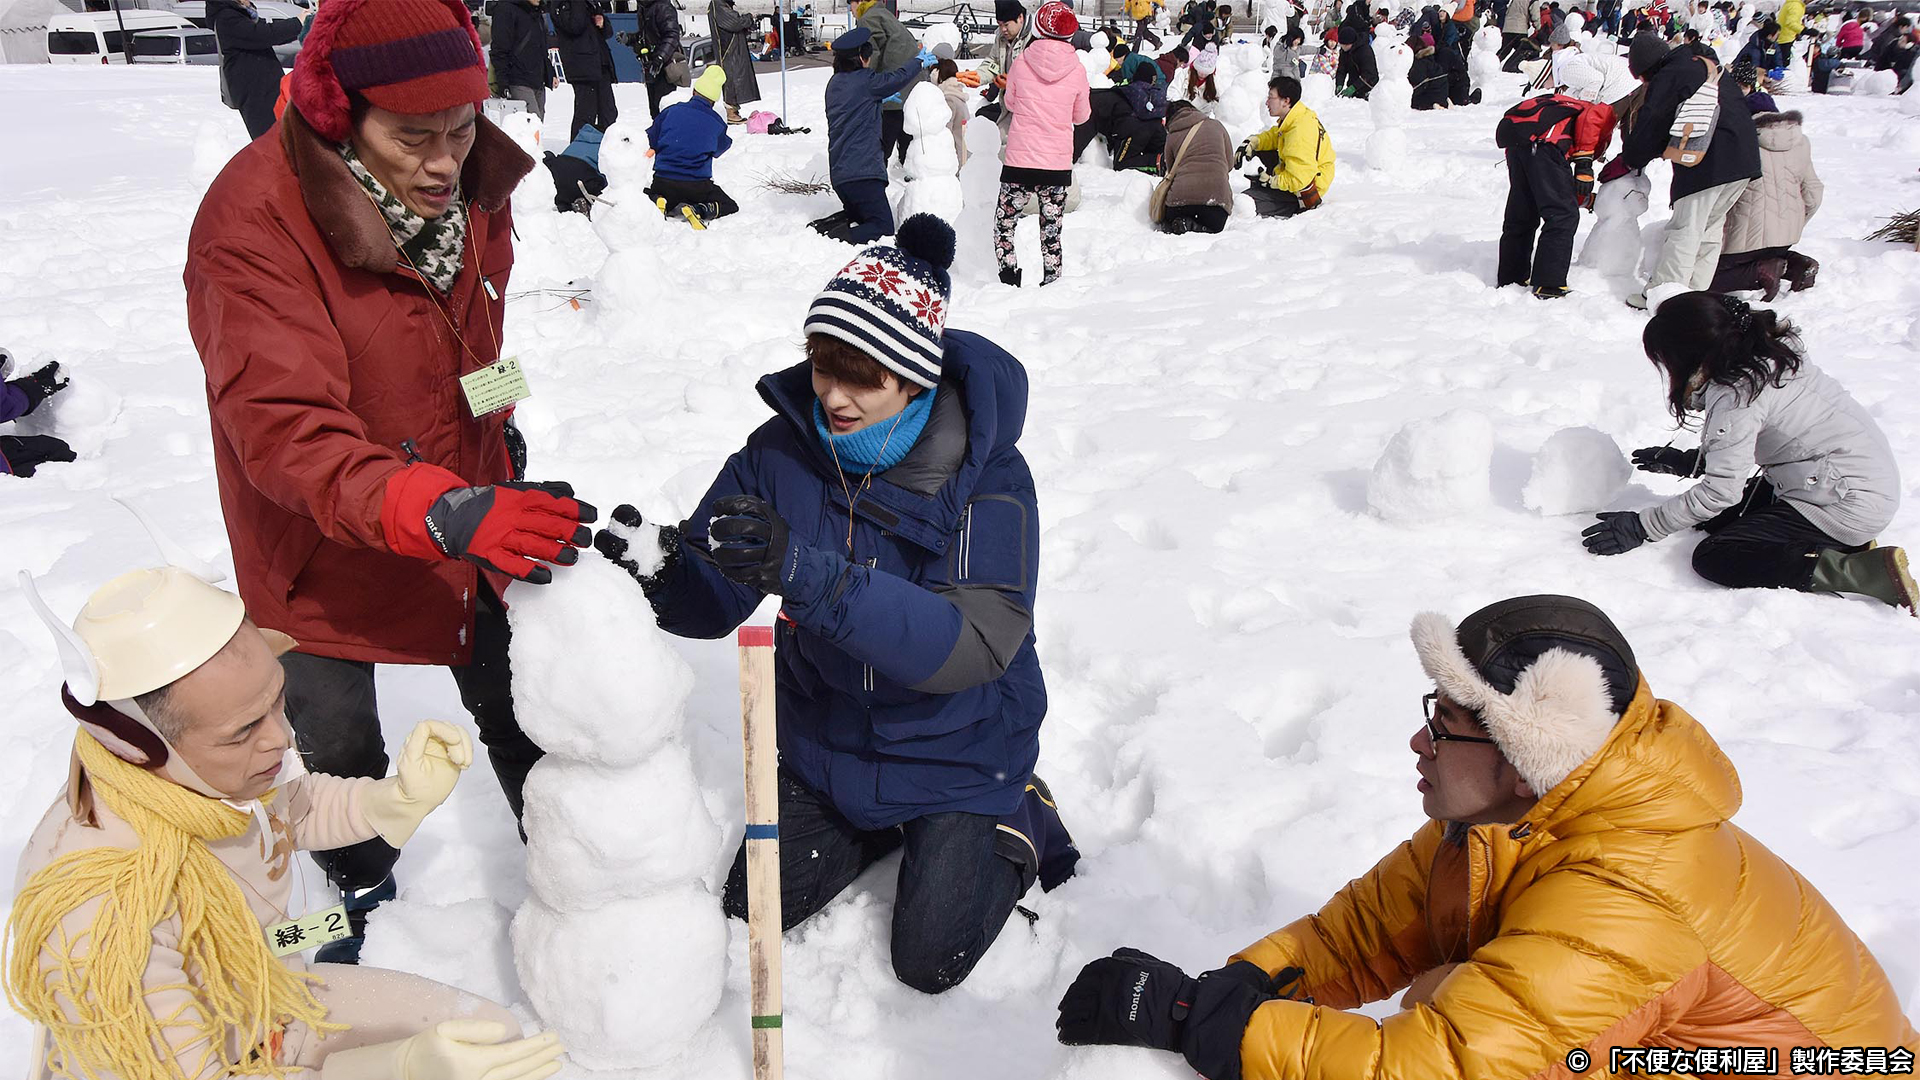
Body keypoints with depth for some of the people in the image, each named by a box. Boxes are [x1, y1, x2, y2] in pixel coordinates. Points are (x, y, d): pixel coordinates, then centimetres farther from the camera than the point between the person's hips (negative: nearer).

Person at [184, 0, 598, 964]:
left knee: (520, 711, 17)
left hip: (468, 503, 4)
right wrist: (442, 511, -50)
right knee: (337, 751, 16)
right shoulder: (255, 221, -29)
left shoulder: (473, 184, -10)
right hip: (323, 548, -4)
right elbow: (288, 431, -37)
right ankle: (360, 892, 45)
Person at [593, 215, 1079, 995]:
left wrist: (806, 572, -51)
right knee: (752, 908, 11)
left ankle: (1016, 828, 24)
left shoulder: (985, 474, -26)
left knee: (930, 960, -2)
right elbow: (715, 601, -12)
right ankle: (890, 822, 33)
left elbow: (975, 642, -39)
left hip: (956, 748, -4)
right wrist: (661, 572, -37)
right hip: (825, 741, 4)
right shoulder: (787, 448, -14)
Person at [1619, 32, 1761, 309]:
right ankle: (1695, 291, 15)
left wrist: (1628, 160, 13)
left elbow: (1649, 129, -3)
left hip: (1709, 162, -8)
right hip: (1745, 160, 8)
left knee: (1685, 228, -7)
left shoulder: (1666, 78, -1)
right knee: (1711, 226, 14)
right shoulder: (1708, 68, 25)